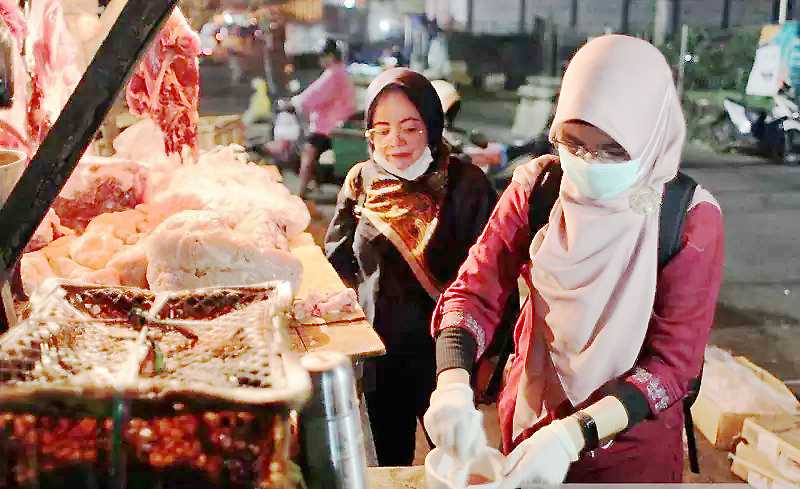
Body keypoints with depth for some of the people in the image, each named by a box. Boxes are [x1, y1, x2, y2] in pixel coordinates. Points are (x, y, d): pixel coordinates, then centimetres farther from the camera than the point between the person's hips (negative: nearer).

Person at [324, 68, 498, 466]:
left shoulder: (465, 185, -13)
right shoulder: (361, 182, 0)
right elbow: (338, 262, 8)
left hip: (442, 356, -3)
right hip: (379, 355, 4)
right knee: (389, 463, 22)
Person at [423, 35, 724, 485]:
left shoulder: (690, 218, -18)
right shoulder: (536, 187, -11)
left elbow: (674, 361, -19)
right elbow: (474, 292, -12)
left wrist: (573, 435, -31)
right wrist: (453, 384, -30)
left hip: (632, 440, -2)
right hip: (530, 417, 2)